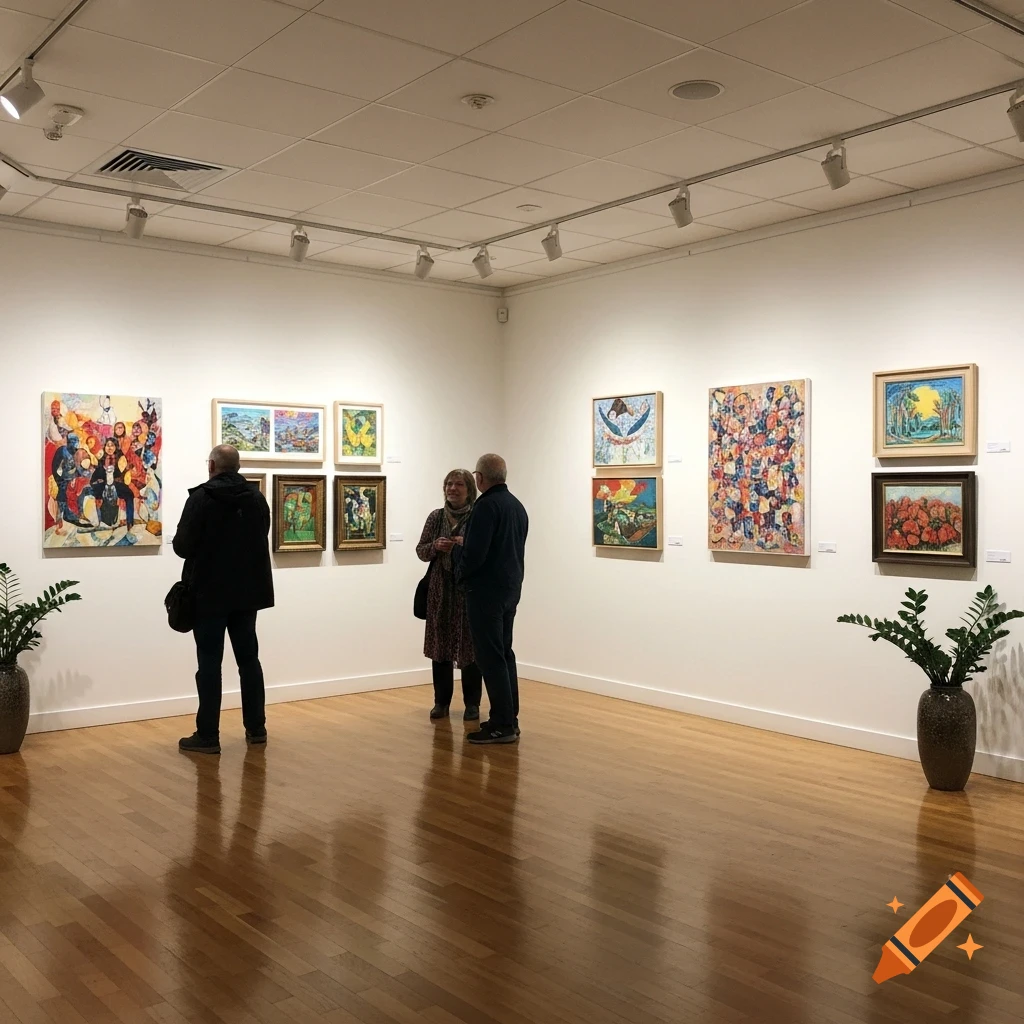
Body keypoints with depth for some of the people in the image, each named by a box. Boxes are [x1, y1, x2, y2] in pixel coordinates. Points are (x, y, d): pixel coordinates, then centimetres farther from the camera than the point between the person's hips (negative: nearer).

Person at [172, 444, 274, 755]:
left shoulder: (201, 497, -11)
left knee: (210, 663, -1)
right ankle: (256, 728, 17)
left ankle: (207, 736, 1)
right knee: (248, 658, 12)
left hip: (210, 593, -5)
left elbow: (182, 547, -11)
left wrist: (202, 549, 9)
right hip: (248, 591, 5)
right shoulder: (257, 498, 6)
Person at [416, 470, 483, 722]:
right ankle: (441, 701, 16)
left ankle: (472, 703, 12)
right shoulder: (436, 517, 6)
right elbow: (421, 551, 8)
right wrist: (435, 546, -12)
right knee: (440, 643, 5)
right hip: (441, 588, 3)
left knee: (470, 645, 0)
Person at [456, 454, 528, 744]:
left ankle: (502, 725, -4)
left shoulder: (487, 505, -16)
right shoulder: (517, 505, 13)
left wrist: (462, 573, -1)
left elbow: (475, 553, -21)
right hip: (511, 587, 9)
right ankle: (509, 718, 18)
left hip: (487, 590, -9)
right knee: (504, 652, 14)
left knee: (491, 656, -5)